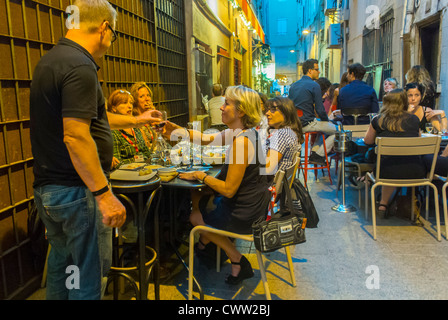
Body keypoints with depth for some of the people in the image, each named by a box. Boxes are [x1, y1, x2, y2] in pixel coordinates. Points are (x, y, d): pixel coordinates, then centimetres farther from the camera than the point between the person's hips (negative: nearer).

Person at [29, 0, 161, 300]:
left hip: (47, 187, 10)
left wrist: (136, 120, 28)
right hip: (77, 190, -9)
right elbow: (75, 136, -26)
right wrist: (104, 194, -23)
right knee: (90, 274, 6)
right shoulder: (80, 66, -19)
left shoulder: (51, 60, 13)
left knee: (60, 263, 23)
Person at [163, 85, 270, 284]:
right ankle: (204, 242, 46)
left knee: (195, 216, 17)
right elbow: (208, 139, 10)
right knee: (196, 196, 23)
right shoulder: (242, 132, 0)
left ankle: (237, 261, 21)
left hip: (244, 212, -9)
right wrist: (179, 130, 0)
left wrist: (201, 176, -13)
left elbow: (229, 190, -26)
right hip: (254, 201, 9)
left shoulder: (241, 141, -28)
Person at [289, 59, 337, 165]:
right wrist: (326, 120, 6)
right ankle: (318, 155, 3)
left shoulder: (293, 85, 10)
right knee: (336, 130, 7)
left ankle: (314, 152, 23)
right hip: (308, 123, -8)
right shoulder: (314, 86, -13)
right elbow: (320, 110, -15)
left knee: (320, 125, 34)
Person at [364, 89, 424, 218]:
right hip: (415, 172, 1)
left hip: (388, 172, -1)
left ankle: (383, 203, 32)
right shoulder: (414, 119, 3)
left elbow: (367, 141, 14)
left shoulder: (378, 120, -1)